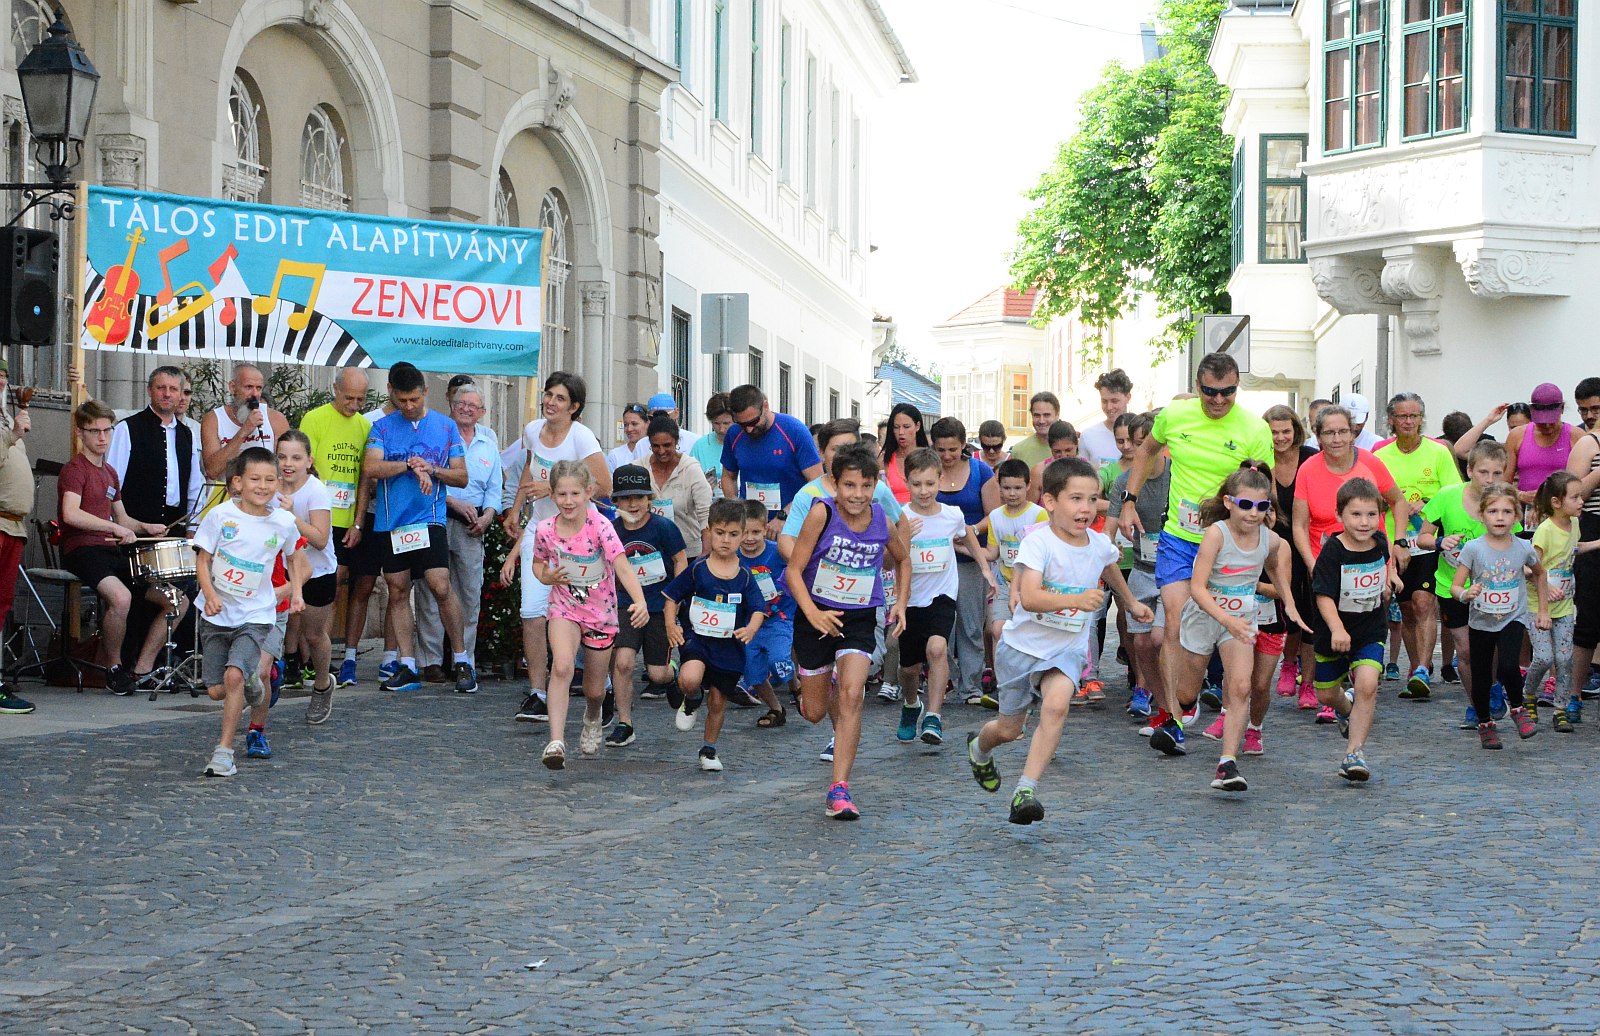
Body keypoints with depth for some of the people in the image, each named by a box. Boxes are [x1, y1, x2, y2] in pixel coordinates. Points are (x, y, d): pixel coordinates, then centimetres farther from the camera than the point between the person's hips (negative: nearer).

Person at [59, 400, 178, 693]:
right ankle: (113, 667, -14)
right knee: (120, 597, -38)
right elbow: (70, 514, -23)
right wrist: (114, 528, -26)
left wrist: (145, 527, 9)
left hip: (113, 553, 9)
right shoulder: (74, 469, -6)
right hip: (82, 551, -9)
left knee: (178, 601, 1)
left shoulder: (110, 473, 22)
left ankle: (142, 669, 5)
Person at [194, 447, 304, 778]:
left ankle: (224, 751, -11)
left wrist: (296, 592, 5)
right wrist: (210, 595, -19)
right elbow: (202, 560, -3)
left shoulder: (283, 522, -3)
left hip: (256, 616, -1)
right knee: (216, 690, 2)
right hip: (217, 614, 1)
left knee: (234, 675, -21)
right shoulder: (220, 515, -8)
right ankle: (250, 683, 37)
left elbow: (292, 556, 18)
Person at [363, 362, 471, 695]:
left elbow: (462, 477, 6)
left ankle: (463, 661, 1)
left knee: (441, 588, -12)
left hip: (429, 521, -2)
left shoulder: (445, 427, 8)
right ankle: (407, 667, 11)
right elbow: (371, 468, -7)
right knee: (398, 592, 5)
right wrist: (412, 465, -14)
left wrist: (431, 470, -11)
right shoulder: (382, 427, 9)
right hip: (390, 523, 2)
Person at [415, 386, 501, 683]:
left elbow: (494, 488, 18)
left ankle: (465, 660, 11)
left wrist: (488, 515, 0)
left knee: (470, 594, 4)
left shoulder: (489, 444, 17)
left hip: (472, 525, 4)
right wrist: (453, 502, -11)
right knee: (432, 592, -5)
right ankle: (431, 661, -2)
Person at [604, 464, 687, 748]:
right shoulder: (612, 531, -1)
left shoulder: (663, 527, -9)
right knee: (622, 661, -18)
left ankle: (670, 672, 40)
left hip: (660, 607, -2)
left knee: (657, 674, 1)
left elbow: (681, 561, -1)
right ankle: (624, 724, -5)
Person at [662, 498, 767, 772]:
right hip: (695, 637, -2)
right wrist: (671, 624, -10)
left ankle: (709, 750, 33)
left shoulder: (744, 577, -1)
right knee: (689, 680, -31)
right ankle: (692, 700, 7)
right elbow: (672, 596, 4)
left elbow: (758, 608, -2)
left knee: (718, 702, 10)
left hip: (729, 646, 2)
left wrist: (751, 628, -23)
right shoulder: (697, 569, -4)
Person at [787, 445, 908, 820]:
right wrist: (812, 613, -27)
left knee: (851, 696, -20)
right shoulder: (822, 513, -16)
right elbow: (794, 569, -15)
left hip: (860, 620, 1)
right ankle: (828, 689, 48)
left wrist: (901, 603, 5)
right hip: (817, 617, -1)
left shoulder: (883, 521, -6)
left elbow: (902, 560, 17)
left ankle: (839, 789, -17)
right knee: (814, 713, 9)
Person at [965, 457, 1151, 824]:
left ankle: (1026, 790, -24)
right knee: (1009, 729, 12)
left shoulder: (1100, 545, -5)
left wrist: (1132, 604, 36)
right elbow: (1028, 598, -36)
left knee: (1056, 705, -28)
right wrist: (1077, 600, -49)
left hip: (1068, 648, 2)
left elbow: (1111, 572, 22)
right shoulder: (1038, 543, -22)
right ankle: (979, 748, 48)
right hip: (1024, 645, -2)